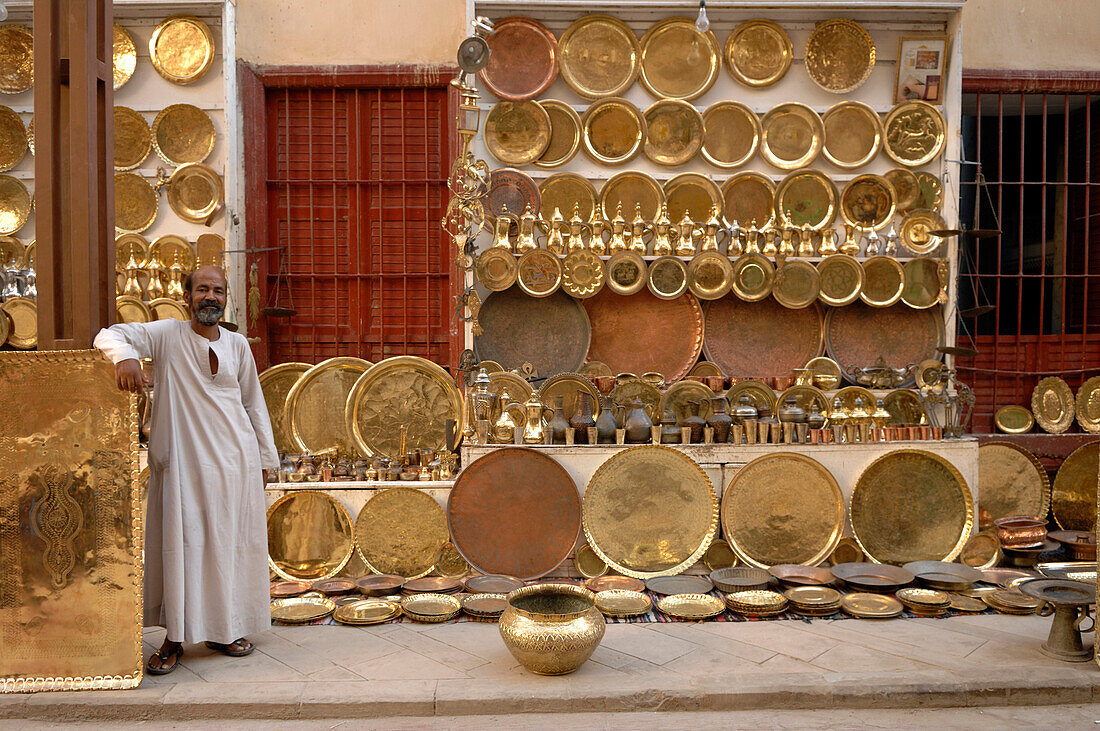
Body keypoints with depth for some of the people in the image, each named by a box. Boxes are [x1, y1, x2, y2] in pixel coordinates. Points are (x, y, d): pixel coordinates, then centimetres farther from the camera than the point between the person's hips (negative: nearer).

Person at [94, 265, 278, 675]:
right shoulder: (167, 336, 0)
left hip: (234, 459, 3)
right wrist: (124, 356, -31)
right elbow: (109, 335, -8)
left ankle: (223, 629, 21)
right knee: (181, 543, -4)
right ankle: (175, 638, 5)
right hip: (182, 461, -3)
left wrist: (265, 456, 13)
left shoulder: (238, 346, 8)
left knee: (230, 543, 7)